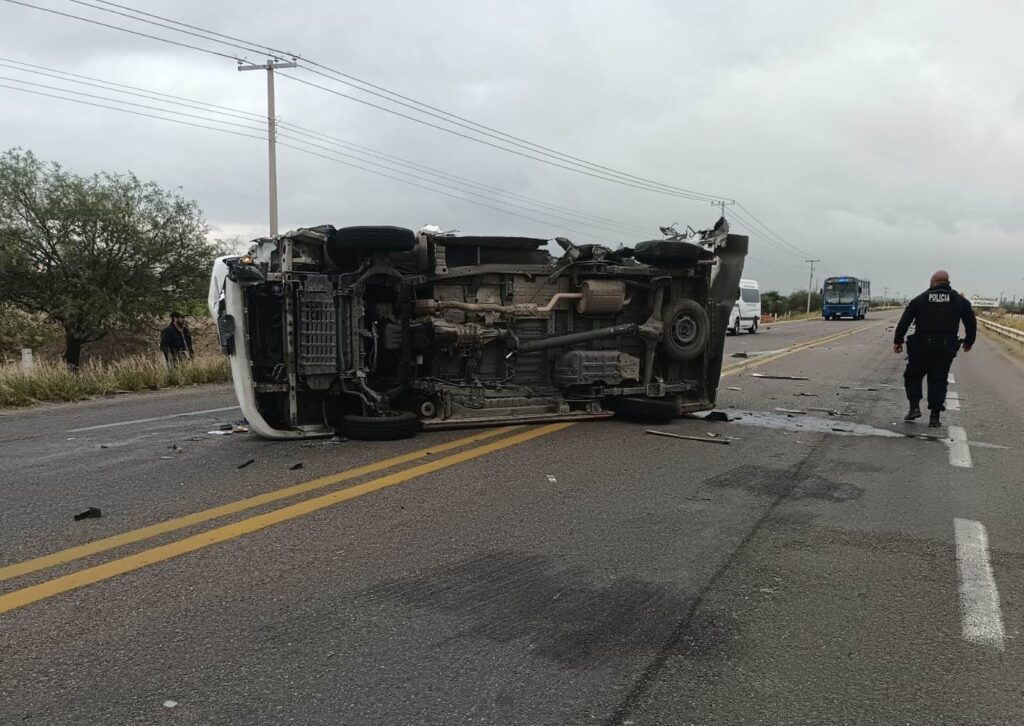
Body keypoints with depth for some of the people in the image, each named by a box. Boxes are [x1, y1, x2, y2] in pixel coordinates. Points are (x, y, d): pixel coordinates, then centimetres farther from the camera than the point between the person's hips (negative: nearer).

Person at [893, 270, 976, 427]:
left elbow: (904, 321, -1)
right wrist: (969, 341, 23)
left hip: (921, 346, -1)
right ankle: (935, 417, 5)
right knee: (938, 381, 7)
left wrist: (898, 340, 5)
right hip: (946, 348, 1)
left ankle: (914, 407, 3)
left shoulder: (920, 299, 2)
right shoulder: (959, 301, 5)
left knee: (913, 376, 16)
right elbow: (971, 322, 9)